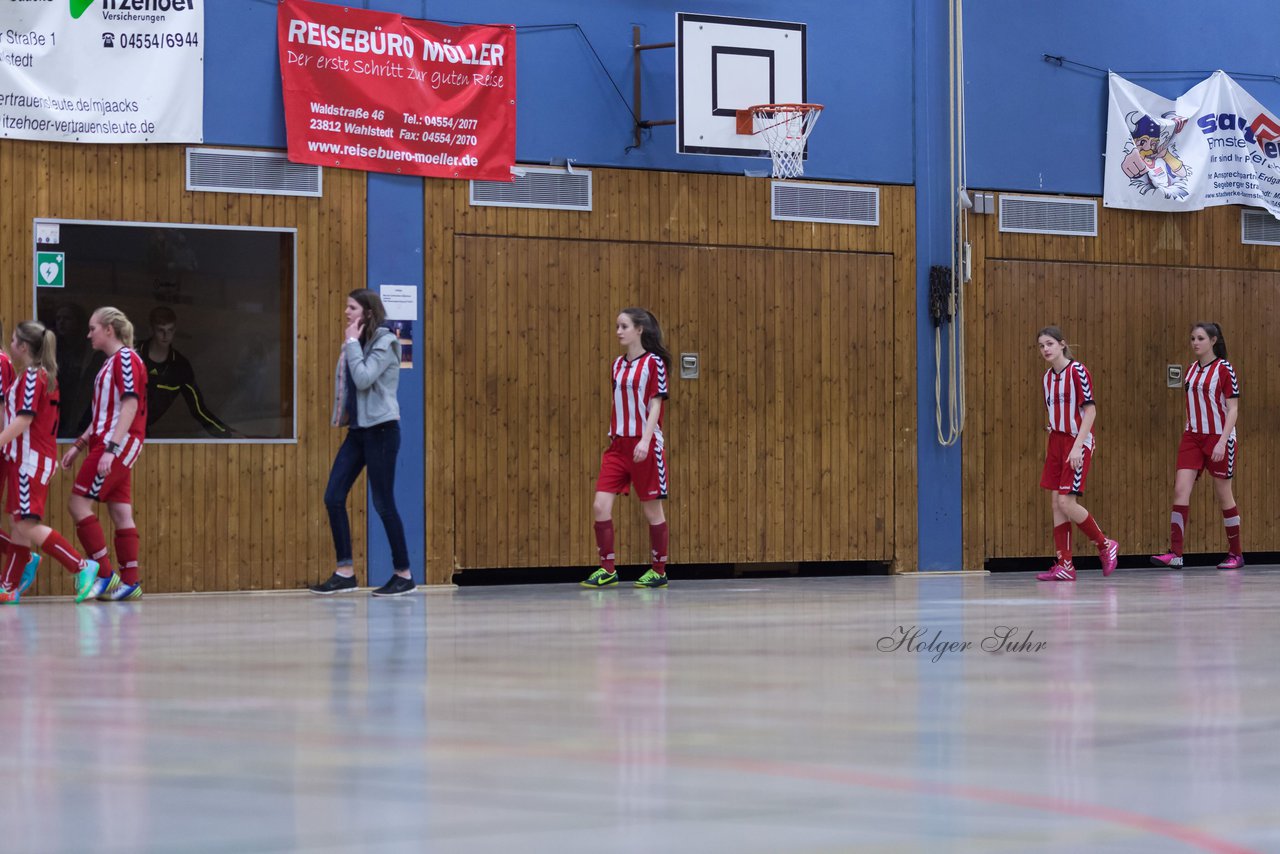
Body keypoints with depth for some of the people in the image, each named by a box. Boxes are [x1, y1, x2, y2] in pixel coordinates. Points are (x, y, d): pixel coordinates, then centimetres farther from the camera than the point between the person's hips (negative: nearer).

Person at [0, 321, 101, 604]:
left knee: (27, 526, -13)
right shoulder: (43, 376, 16)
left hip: (31, 459, -10)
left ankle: (82, 566, -15)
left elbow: (23, 420, -21)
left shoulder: (31, 377, -13)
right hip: (25, 458, 10)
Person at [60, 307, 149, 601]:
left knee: (78, 504, -10)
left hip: (119, 444, -9)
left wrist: (111, 449, -25)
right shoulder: (111, 362, 19)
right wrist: (79, 445, 23)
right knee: (121, 512, 5)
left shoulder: (126, 359, -11)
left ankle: (105, 575, -9)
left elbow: (130, 406, -19)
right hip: (108, 445, 9)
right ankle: (131, 582, 4)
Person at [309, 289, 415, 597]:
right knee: (333, 498, 1)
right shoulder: (360, 342, 14)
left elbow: (364, 378, -22)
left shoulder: (384, 341, -10)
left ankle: (404, 575, 5)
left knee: (383, 503, -5)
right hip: (357, 430, 8)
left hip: (380, 429, -8)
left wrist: (352, 342, -16)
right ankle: (345, 572, 6)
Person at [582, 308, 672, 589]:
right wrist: (612, 437, 15)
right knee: (600, 505, -6)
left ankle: (659, 571, 15)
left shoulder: (653, 362, -6)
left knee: (652, 509, 3)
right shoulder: (618, 364, 12)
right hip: (618, 444, 6)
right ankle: (607, 569, 0)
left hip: (644, 445, -6)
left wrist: (645, 441, -21)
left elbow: (655, 405, -11)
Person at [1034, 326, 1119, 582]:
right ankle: (1064, 566, 4)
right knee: (1056, 503, 2)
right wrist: (1052, 428, 6)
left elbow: (1090, 410, -15)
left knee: (1066, 503, -12)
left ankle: (1105, 545, 8)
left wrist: (1077, 446, -20)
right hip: (1056, 442, 8)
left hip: (1077, 444, -8)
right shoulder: (1048, 377, 12)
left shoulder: (1077, 371, -11)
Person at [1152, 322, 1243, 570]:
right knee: (1180, 489, -9)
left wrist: (1222, 442, -20)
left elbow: (1233, 409, -11)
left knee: (1223, 495, 3)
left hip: (1219, 438, -6)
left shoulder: (1224, 369, -8)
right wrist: (1188, 434, 15)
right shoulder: (1191, 370, 10)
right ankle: (1175, 554, -13)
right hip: (1192, 437, 6)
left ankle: (1236, 554, 16)